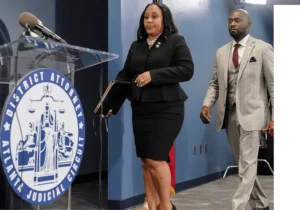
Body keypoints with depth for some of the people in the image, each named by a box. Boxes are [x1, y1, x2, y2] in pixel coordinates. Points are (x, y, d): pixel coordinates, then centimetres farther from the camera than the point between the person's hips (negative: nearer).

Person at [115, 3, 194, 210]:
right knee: (146, 162, 7)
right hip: (140, 110, 6)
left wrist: (153, 75, -18)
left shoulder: (176, 41, 0)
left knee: (156, 159, -10)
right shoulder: (136, 46, 15)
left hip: (167, 109, -6)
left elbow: (187, 70, -12)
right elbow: (125, 74, 13)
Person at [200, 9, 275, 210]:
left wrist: (274, 117, -10)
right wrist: (207, 104, -6)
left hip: (251, 113, -5)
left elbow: (274, 85, -4)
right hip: (230, 114, 5)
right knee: (243, 164, 13)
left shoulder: (263, 48, -2)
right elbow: (215, 84, 13)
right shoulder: (221, 52, 12)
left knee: (247, 164, -8)